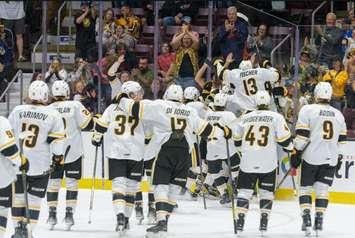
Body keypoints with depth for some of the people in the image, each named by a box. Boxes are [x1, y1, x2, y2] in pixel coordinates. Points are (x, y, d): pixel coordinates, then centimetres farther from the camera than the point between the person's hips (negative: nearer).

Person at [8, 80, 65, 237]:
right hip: (40, 165, -2)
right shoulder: (53, 115, -6)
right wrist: (57, 158, 8)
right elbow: (57, 140, -5)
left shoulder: (17, 111, 0)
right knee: (35, 198, 5)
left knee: (18, 195, 14)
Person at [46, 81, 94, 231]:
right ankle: (69, 215, -1)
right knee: (72, 183, 4)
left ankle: (52, 215, 10)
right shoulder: (75, 106, -7)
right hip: (73, 152, -2)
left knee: (53, 183, 11)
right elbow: (86, 124, -10)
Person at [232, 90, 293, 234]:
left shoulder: (245, 118, 6)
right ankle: (264, 222, 3)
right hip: (268, 163, -1)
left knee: (245, 190, 8)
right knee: (266, 192, 10)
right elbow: (283, 137, -6)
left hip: (247, 162, 1)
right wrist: (290, 148, 13)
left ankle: (240, 220, 0)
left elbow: (236, 138, 14)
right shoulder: (276, 117, -2)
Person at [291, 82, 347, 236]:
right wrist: (339, 157, 23)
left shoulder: (307, 110, -6)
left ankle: (306, 219, -4)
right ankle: (319, 222, -1)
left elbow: (302, 135, -10)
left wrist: (296, 153, -2)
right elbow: (341, 140, 14)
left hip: (311, 157, -3)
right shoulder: (338, 115, 9)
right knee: (322, 189, 6)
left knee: (305, 187, 7)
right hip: (331, 159, 3)